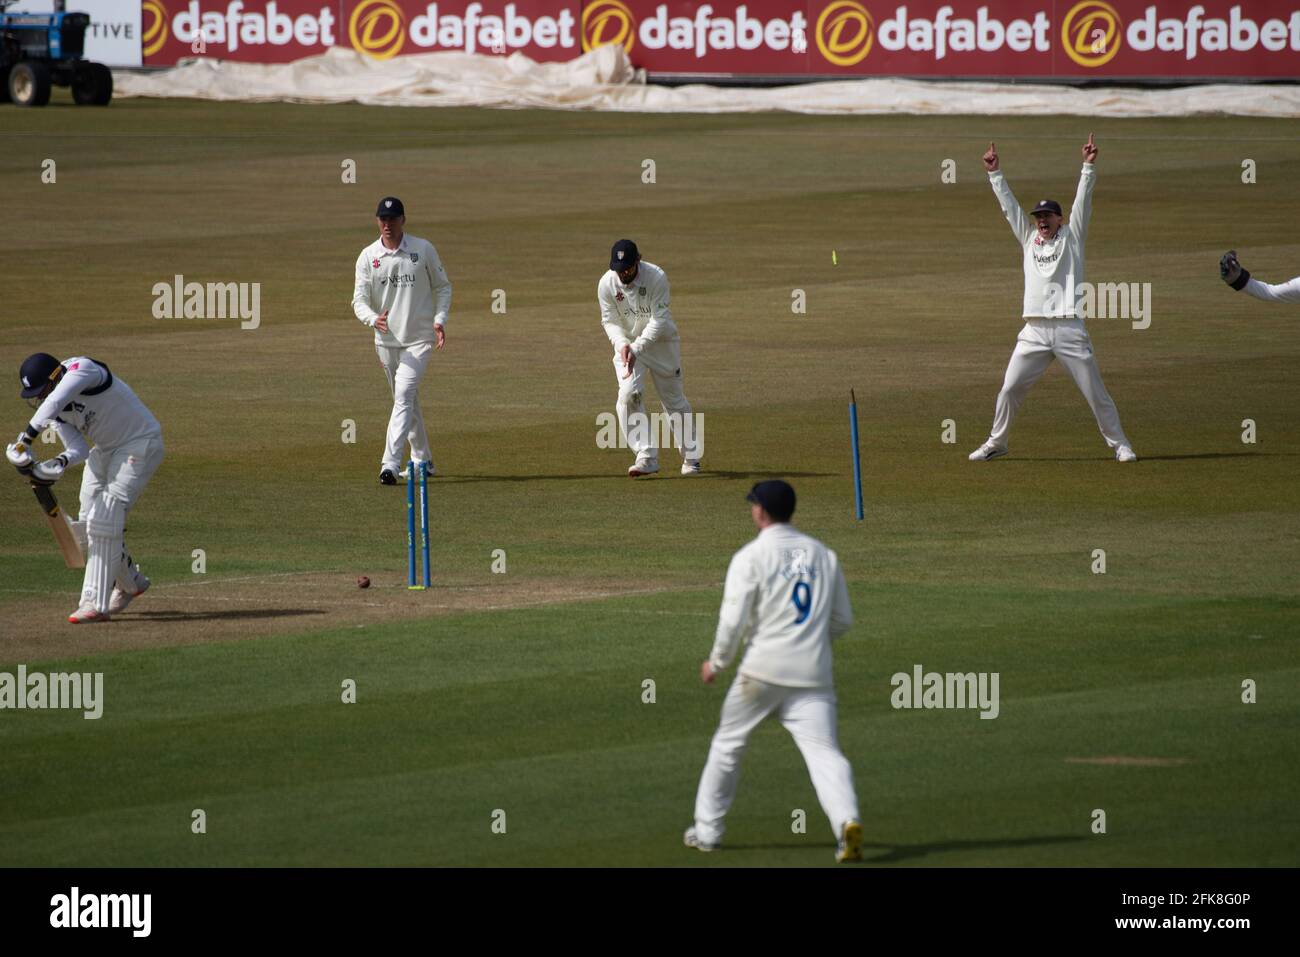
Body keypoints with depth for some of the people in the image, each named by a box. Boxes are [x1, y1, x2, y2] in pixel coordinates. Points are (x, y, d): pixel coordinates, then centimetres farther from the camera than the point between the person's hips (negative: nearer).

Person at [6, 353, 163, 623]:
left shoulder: (81, 369, -27)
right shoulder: (52, 406, -3)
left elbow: (55, 401, -45)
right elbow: (78, 448, -8)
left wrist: (26, 438, -52)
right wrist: (61, 462, -29)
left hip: (140, 443, -9)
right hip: (105, 450, 9)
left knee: (104, 521, -18)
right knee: (88, 523, 9)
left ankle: (96, 603, -19)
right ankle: (129, 583, 32)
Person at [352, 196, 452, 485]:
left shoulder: (423, 250, -2)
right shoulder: (368, 257, 0)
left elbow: (442, 286, 7)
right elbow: (359, 299, -5)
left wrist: (440, 319, -9)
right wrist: (373, 319, -28)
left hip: (419, 338, -3)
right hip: (386, 339, 3)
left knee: (404, 396, -17)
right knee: (406, 400, 15)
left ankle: (391, 463, -25)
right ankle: (422, 460, 30)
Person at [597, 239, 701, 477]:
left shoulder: (656, 277, -23)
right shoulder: (606, 284, -15)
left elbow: (659, 320, -24)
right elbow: (610, 321, -9)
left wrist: (637, 348, -34)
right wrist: (622, 344, -29)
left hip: (660, 340, -2)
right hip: (628, 344, 2)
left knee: (674, 398, 6)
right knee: (628, 394, -19)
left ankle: (690, 456, 24)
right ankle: (646, 457, -18)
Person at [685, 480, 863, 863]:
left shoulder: (751, 557, -5)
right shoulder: (823, 554, 10)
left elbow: (733, 620, -9)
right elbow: (843, 619, 15)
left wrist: (717, 662, 7)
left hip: (762, 672, -3)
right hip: (813, 673, 3)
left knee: (728, 745, 16)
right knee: (824, 752, -5)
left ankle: (707, 829, 25)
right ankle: (846, 820, -30)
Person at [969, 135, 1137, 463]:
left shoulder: (1071, 238, 8)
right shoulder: (1029, 239, 16)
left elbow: (1082, 202, -1)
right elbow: (1009, 206, 16)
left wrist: (1089, 167, -11)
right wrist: (994, 173, 12)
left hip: (1069, 329, -3)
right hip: (1035, 331, 3)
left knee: (1095, 392, -1)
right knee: (1009, 389, 3)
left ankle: (1120, 445, 6)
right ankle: (995, 444, 17)